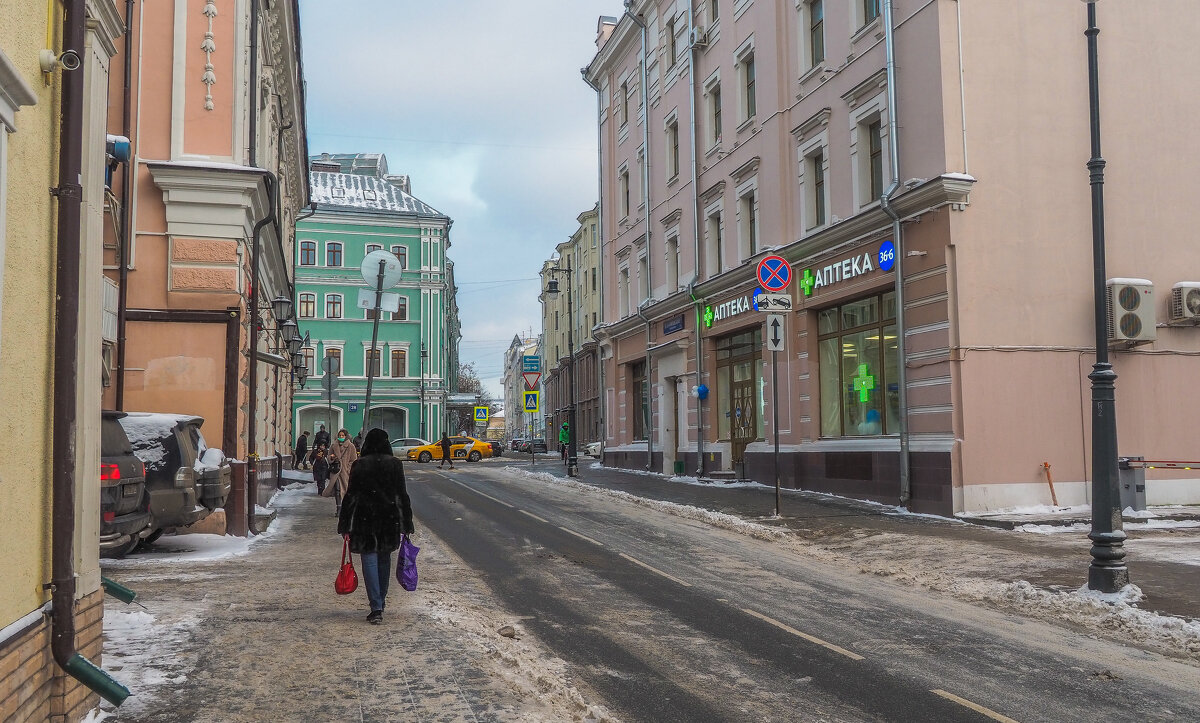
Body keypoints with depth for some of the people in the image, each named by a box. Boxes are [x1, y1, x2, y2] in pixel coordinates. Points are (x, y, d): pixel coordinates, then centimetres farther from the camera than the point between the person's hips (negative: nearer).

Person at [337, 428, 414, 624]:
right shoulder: (395, 464, 0)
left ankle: (376, 608, -8)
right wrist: (406, 524, 6)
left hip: (365, 517, -2)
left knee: (369, 559, 0)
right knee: (384, 559, 18)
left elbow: (351, 495, -4)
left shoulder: (359, 465, -4)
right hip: (390, 517, 2)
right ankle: (381, 600, 29)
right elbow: (402, 494, 1)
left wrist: (345, 526, 1)